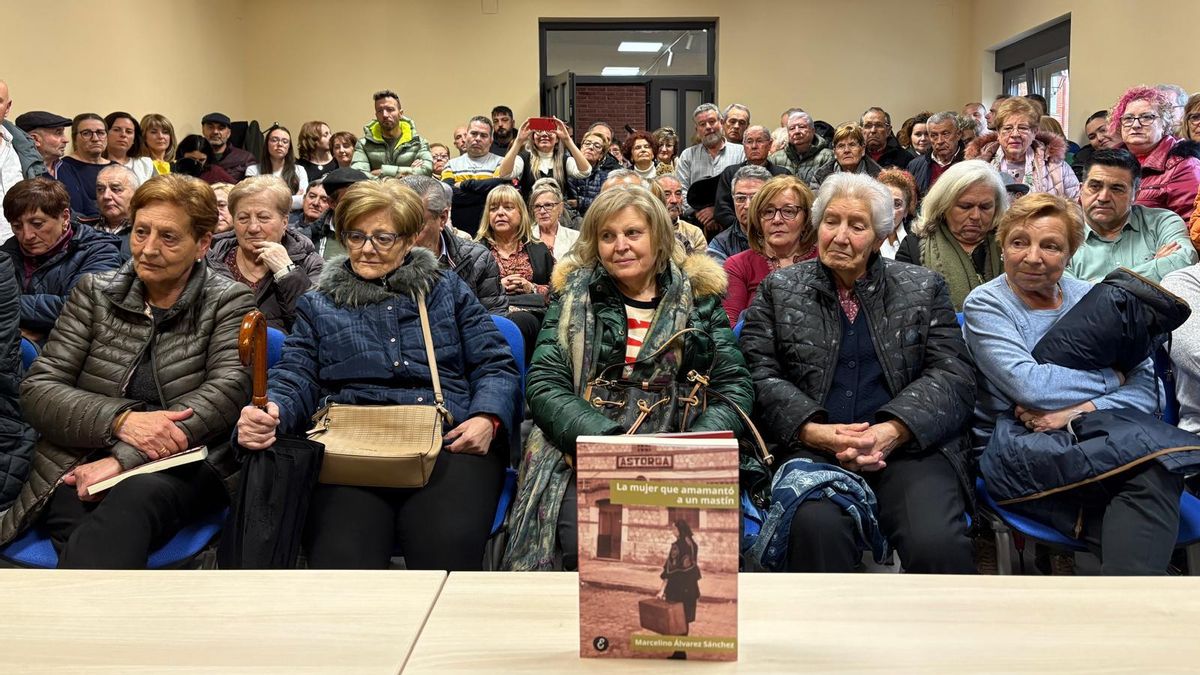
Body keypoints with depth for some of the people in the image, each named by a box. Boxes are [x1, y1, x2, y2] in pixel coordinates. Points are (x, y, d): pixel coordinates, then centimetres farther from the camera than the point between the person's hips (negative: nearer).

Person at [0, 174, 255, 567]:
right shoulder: (95, 292, 14)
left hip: (186, 464, -1)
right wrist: (121, 420, -15)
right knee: (95, 543, -34)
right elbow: (38, 389, 6)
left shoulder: (229, 301, 9)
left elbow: (228, 390, -7)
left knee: (135, 497, -36)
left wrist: (126, 457, -19)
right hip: (81, 464, 1)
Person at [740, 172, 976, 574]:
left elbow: (952, 375, 4)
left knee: (936, 541, -29)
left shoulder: (924, 289, 14)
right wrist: (814, 431, -14)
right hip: (812, 447, 0)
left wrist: (892, 430, -14)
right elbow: (760, 373, 4)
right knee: (817, 527, -34)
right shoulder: (778, 289, 14)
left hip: (910, 445, 1)